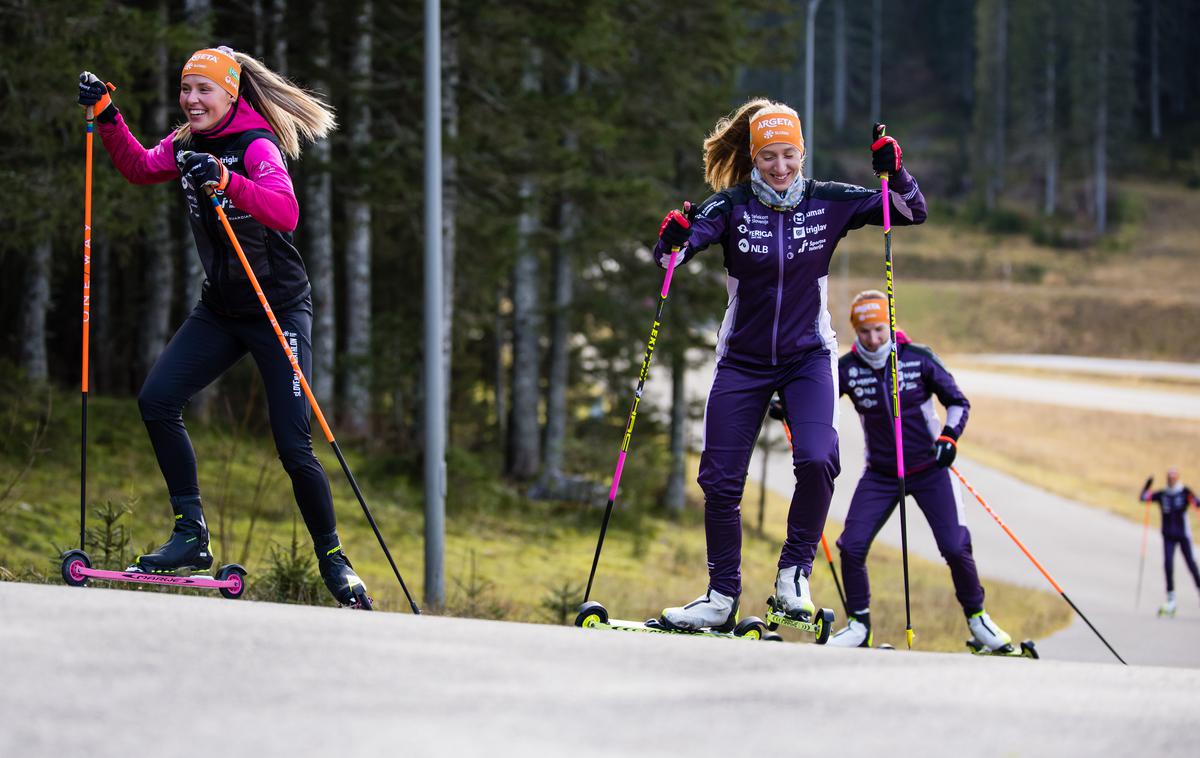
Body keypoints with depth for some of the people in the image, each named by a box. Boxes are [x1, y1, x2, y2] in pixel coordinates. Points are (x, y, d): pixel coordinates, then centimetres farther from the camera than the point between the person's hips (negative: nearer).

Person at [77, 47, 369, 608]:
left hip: (279, 309, -7)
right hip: (220, 310, 7)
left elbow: (285, 212, -33)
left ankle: (333, 560, 9)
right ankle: (192, 536, -5)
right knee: (157, 400, -12)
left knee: (294, 447, -11)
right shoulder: (187, 144, 3)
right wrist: (106, 116, -6)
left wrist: (225, 181, -46)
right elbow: (139, 167, 7)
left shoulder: (257, 146, -18)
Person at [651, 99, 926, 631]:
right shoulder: (732, 206, -11)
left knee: (817, 460, -24)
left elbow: (912, 212, -4)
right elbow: (672, 254, -24)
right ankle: (722, 597, 17)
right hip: (743, 361, 1)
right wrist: (673, 238, -47)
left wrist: (894, 174, -23)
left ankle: (794, 573, -5)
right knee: (720, 481, 1)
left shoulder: (828, 203, -7)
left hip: (808, 357, 0)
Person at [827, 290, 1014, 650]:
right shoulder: (848, 369, -8)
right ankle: (859, 625, 6)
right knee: (851, 546, -11)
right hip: (880, 474, 2)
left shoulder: (919, 359, -11)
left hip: (930, 469, -2)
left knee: (955, 547, -10)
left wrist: (948, 437, -19)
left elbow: (957, 402, -3)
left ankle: (977, 617, 13)